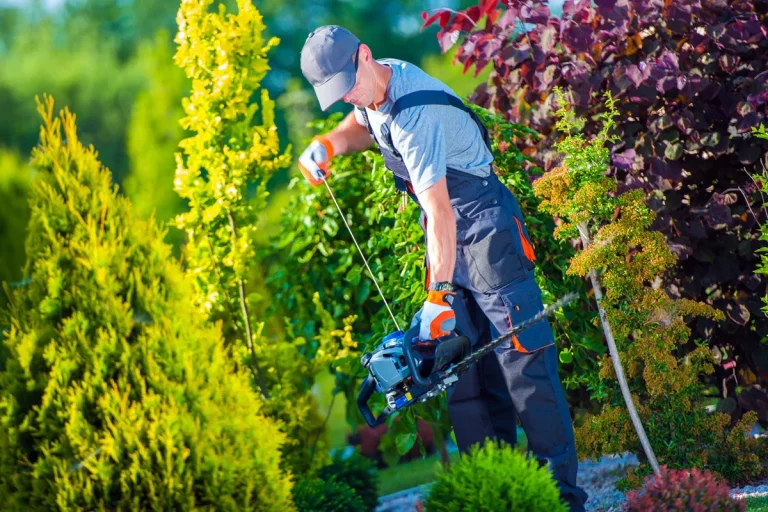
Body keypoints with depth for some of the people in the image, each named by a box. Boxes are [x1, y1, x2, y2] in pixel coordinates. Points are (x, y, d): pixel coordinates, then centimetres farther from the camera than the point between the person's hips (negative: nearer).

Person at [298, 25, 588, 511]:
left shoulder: (414, 111, -27)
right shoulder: (374, 88, 1)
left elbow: (439, 211, -29)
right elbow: (362, 126, 27)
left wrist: (441, 295, -30)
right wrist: (329, 143, 4)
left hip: (486, 226, -9)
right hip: (449, 234, 9)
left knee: (522, 361, -11)